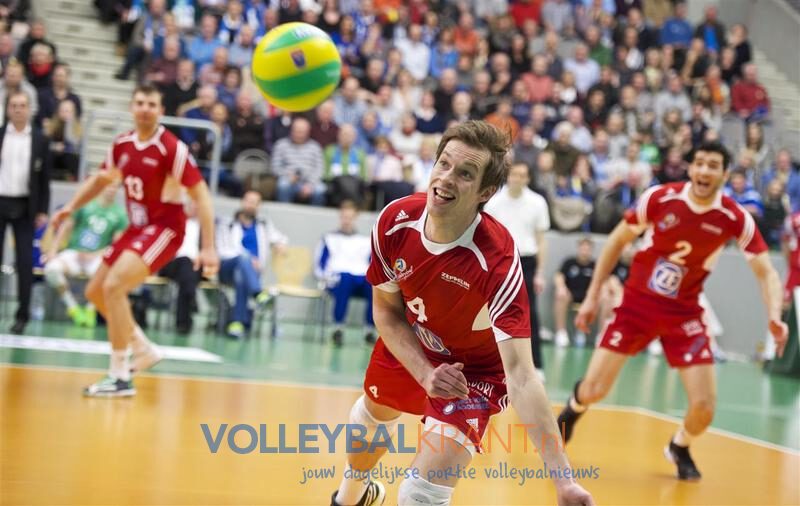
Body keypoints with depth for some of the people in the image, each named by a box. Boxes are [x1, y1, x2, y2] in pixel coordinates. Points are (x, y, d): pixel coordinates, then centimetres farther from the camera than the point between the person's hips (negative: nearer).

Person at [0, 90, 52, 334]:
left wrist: (42, 211, 0)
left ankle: (22, 315, 4)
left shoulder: (41, 140, 4)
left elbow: (45, 178, 4)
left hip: (25, 207, 0)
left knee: (25, 262, -2)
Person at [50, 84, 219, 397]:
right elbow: (101, 179, 21)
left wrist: (208, 248, -24)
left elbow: (201, 196, -18)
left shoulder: (172, 148, -18)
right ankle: (144, 349, 27)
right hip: (136, 229, 8)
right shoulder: (122, 145, 2)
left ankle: (120, 377, -16)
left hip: (165, 229, -8)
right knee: (95, 292, 11)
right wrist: (71, 207, 10)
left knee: (114, 287, -23)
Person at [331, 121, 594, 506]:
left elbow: (519, 374, -44)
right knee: (371, 417, 32)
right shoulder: (395, 220, -25)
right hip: (407, 347, 5)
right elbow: (386, 310, -10)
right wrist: (425, 373, -26)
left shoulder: (498, 262, -39)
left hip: (474, 369, -5)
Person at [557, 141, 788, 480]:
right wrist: (592, 296, 0)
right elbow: (618, 241, 0)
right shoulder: (660, 198, -14)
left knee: (704, 406, -9)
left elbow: (766, 273, -8)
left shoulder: (736, 219, -13)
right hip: (637, 301, -1)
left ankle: (680, 448, 28)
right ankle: (573, 410, 33)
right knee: (593, 390, -7)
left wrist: (774, 317, -28)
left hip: (684, 313, 1)